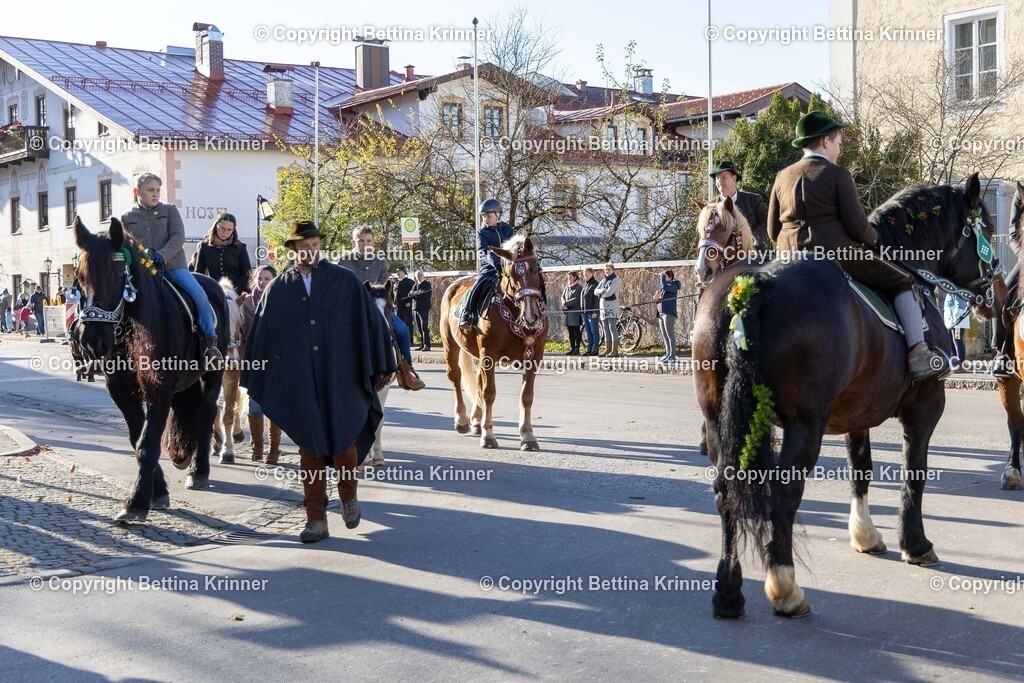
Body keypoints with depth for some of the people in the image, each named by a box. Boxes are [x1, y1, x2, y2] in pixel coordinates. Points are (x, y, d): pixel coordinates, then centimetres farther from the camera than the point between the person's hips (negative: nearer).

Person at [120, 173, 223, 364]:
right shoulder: (127, 218, 13)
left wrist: (163, 255, -20)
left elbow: (178, 237, -3)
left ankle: (211, 344, -14)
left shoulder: (169, 210, 9)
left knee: (199, 294, -20)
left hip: (172, 264, -1)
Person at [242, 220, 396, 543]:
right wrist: (256, 382, 7)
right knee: (310, 448, 4)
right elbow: (261, 335, 8)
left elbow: (372, 321, 4)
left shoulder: (345, 281, 1)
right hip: (299, 384, 1)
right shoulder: (277, 289, 4)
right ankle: (316, 519, 11)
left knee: (343, 443, -3)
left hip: (341, 380, -1)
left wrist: (378, 369, 4)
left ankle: (348, 494, 27)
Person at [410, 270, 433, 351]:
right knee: (419, 329, 7)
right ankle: (422, 345, 12)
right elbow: (410, 294, 7)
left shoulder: (427, 284, 0)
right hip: (415, 308, 7)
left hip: (424, 308, -7)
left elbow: (424, 294, -13)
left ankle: (427, 346, -12)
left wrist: (415, 294, -6)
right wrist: (418, 293, -10)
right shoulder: (415, 285, 21)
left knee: (424, 327, -11)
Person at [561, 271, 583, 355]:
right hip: (568, 311, 6)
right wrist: (564, 304, -8)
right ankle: (572, 348, 13)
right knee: (570, 331, 8)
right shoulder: (567, 287, 15)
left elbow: (576, 299, -14)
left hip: (575, 311, -6)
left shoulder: (579, 287, -6)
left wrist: (566, 303, -15)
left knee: (576, 331, -2)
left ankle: (577, 349, 1)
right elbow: (563, 296, 12)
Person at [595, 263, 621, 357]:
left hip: (612, 307, -7)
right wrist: (602, 290, -12)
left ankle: (615, 351, -13)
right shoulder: (603, 281, 18)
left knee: (612, 328, -11)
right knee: (606, 329, 8)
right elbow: (596, 291, 8)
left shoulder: (615, 280, -4)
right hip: (603, 307, 7)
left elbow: (609, 292, -16)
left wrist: (601, 294, 1)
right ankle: (608, 349, 12)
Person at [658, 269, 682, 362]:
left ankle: (672, 355, -13)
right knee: (664, 336, 9)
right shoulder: (666, 286, 22)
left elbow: (665, 287, -25)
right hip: (661, 313, 10)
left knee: (670, 334, -11)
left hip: (669, 313, -10)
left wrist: (662, 276, -13)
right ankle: (668, 353, 14)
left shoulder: (673, 285, -5)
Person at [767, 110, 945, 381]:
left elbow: (773, 230, 13)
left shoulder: (783, 177, 11)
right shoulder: (838, 174, -5)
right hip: (837, 252, -5)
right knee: (902, 282, 8)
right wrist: (874, 239, 10)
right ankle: (918, 355, -1)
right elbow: (857, 226, -11)